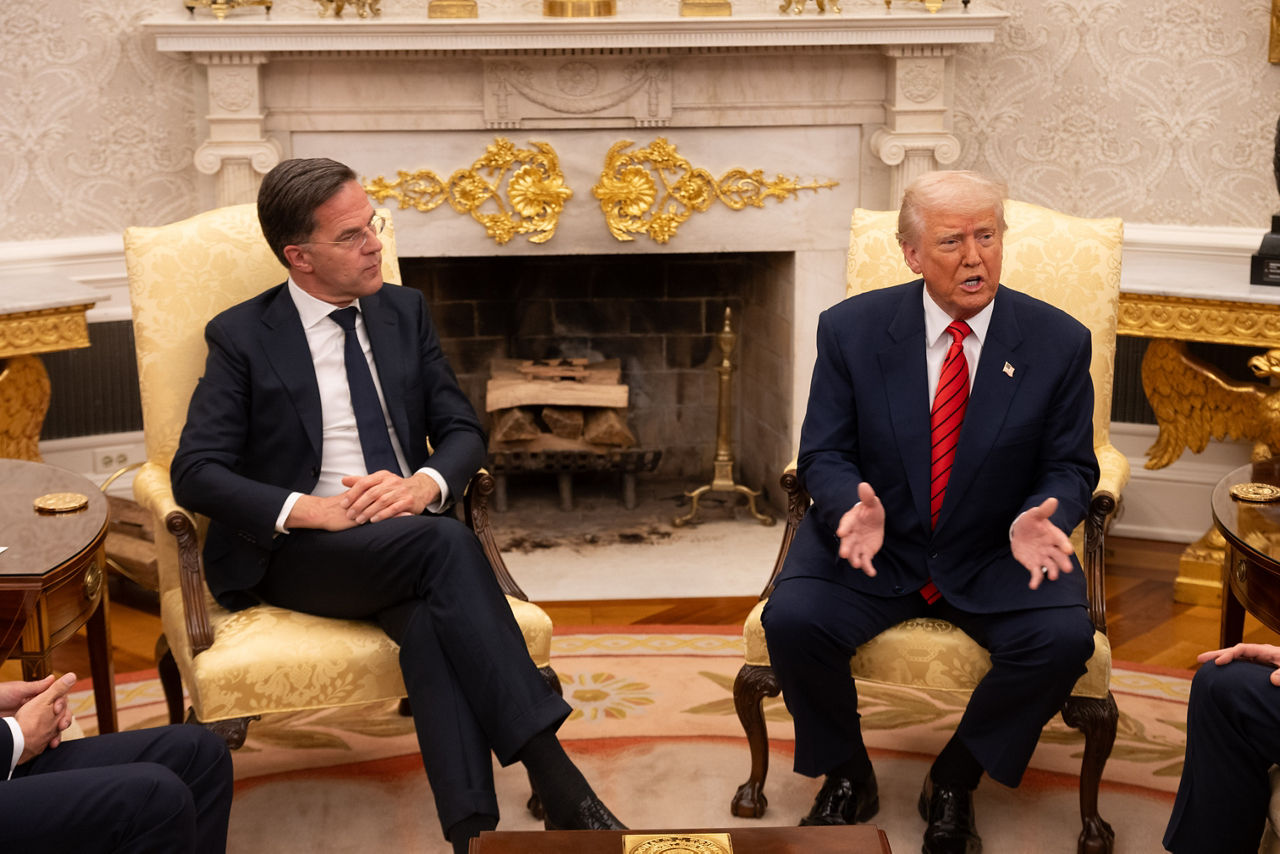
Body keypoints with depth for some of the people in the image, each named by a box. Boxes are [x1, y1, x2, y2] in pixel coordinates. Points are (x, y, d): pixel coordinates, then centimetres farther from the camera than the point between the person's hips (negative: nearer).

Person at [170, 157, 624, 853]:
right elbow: (196, 474, -6)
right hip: (298, 554, -3)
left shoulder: (404, 312, 14)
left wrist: (425, 483, -12)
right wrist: (310, 510, -20)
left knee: (430, 618, -34)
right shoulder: (242, 337, 2)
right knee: (446, 543, -33)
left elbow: (462, 430, 13)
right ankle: (553, 779, -35)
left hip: (411, 532, 3)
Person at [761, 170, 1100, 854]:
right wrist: (855, 508, -26)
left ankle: (954, 783, 0)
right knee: (792, 619, -26)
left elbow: (1069, 467, 1)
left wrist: (1039, 521, -23)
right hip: (877, 544, 0)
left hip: (994, 558, 0)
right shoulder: (851, 329, -5)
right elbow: (824, 453, -3)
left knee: (1064, 638, -26)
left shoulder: (1059, 342, -5)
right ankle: (845, 777, 4)